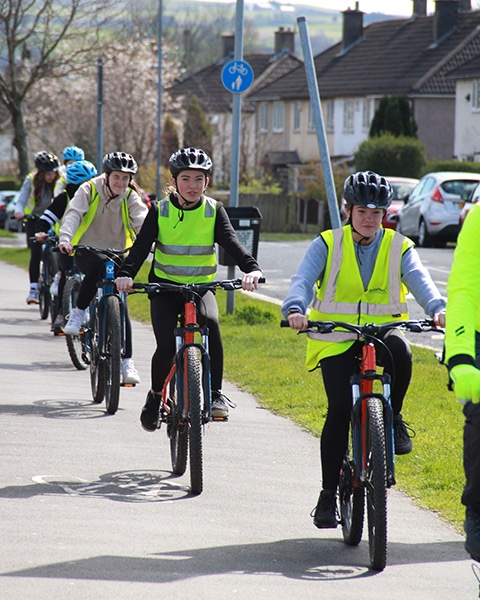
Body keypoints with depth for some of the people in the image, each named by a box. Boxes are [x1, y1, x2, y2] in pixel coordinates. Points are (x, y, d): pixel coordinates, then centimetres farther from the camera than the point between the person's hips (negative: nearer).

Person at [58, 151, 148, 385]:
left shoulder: (131, 198, -2)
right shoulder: (89, 190, -7)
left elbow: (142, 222, -18)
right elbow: (73, 214, -20)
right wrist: (65, 239, -39)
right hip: (87, 253, -2)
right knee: (96, 267, -38)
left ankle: (127, 362, -4)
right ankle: (78, 314, -17)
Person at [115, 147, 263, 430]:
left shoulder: (214, 210, 0)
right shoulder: (160, 210, -2)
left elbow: (231, 242, -13)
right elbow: (142, 245, -11)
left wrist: (252, 268, -33)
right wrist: (126, 274, -30)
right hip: (165, 287, 0)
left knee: (210, 322, -33)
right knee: (166, 346, -20)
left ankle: (216, 393, -23)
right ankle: (156, 395, 10)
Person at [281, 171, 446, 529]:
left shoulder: (399, 247, 7)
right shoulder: (327, 245, 4)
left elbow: (420, 280, -10)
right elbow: (303, 279, -10)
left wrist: (437, 308, -31)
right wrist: (295, 309, -32)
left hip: (382, 331, 1)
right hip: (335, 340, -1)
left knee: (400, 351, -35)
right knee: (340, 408, -18)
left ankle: (392, 417, -8)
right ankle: (329, 493, -5)